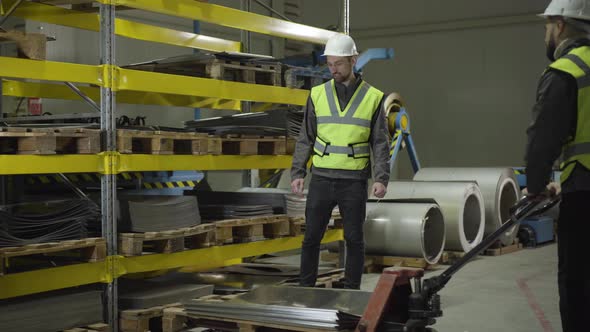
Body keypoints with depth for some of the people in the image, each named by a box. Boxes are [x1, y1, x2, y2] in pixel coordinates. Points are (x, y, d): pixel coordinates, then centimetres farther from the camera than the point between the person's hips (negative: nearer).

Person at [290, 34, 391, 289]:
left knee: (354, 238, 5)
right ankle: (306, 288, 15)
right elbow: (305, 139, 7)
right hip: (321, 179, 1)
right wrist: (297, 173, -2)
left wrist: (381, 178, -11)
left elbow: (380, 143, 0)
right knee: (311, 237, 4)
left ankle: (351, 290, 15)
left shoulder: (373, 97, 0)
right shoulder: (318, 95, 4)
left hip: (354, 182, -1)